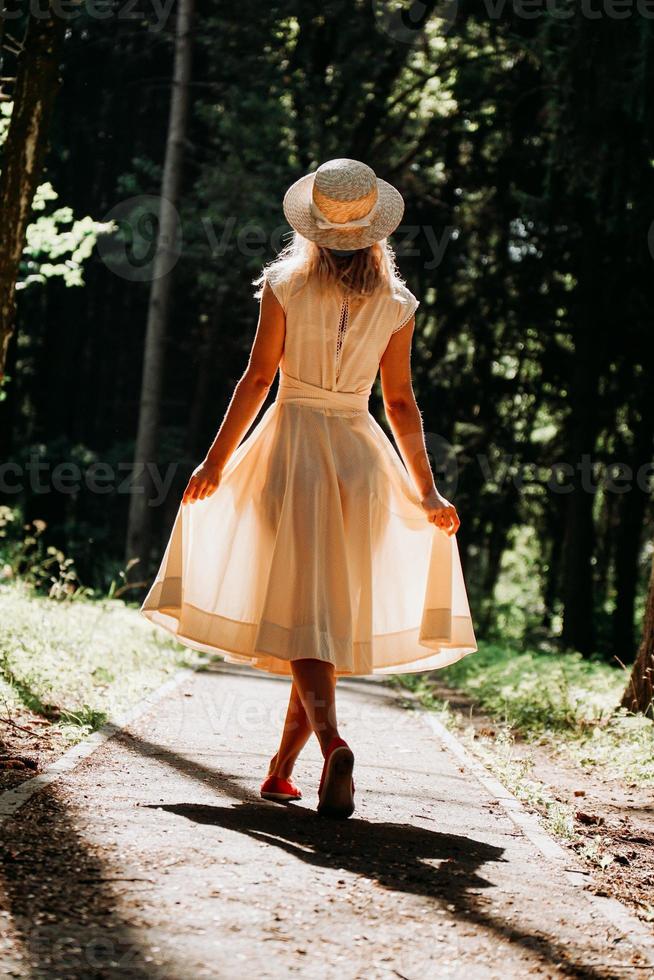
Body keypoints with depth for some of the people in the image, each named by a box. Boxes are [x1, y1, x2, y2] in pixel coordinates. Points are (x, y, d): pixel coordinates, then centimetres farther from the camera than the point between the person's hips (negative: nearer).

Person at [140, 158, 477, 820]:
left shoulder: (285, 285, -2)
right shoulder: (395, 305, 3)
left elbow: (258, 377, -4)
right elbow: (401, 404, 3)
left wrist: (216, 462, 1)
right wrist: (427, 492, 9)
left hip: (290, 448, -2)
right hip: (360, 457, 2)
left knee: (300, 611, -4)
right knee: (335, 615, 9)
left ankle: (332, 744, -28)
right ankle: (281, 770, 10)